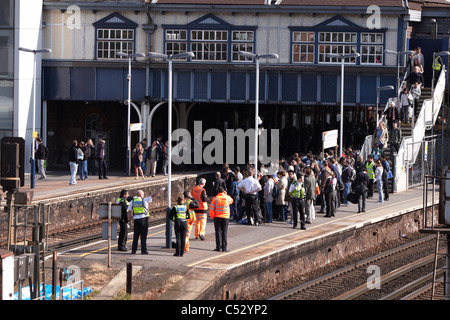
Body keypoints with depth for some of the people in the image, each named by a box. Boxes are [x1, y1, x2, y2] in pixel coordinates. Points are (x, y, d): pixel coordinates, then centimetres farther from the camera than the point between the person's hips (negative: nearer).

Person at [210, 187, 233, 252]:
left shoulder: (215, 199, -7)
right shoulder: (227, 198, -3)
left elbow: (212, 210, -9)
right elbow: (231, 200, 23)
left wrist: (212, 217, 4)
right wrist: (226, 194, 21)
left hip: (217, 217, -1)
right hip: (225, 217, 1)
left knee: (218, 232, 4)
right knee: (224, 233, 4)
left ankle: (218, 247, 2)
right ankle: (224, 247, 0)